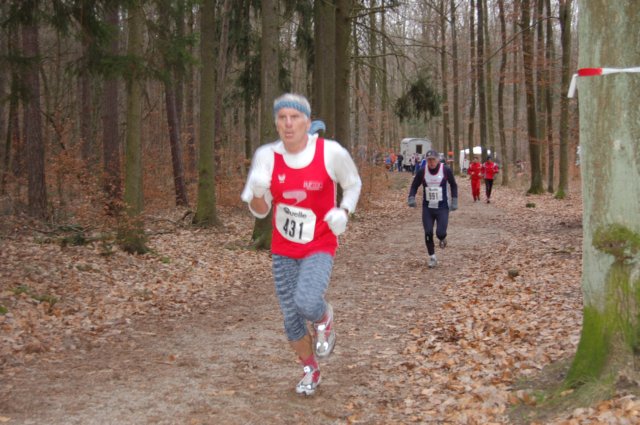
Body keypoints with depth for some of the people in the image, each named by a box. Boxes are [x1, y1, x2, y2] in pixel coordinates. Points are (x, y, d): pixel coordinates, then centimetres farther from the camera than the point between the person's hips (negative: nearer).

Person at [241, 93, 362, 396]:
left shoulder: (331, 152, -15)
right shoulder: (266, 156, -10)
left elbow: (353, 183, 6)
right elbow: (259, 211, -3)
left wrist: (344, 211, -12)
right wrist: (257, 193, -26)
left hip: (319, 247, -3)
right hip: (282, 250, 3)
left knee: (306, 304, -28)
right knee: (291, 320, 8)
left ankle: (324, 319, 11)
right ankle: (310, 370, 36)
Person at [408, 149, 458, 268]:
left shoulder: (446, 170, -9)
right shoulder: (422, 171, -6)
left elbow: (453, 185, 5)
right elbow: (414, 186, 5)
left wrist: (454, 201, 0)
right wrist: (411, 198, -12)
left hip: (442, 208, -2)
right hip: (427, 208, 2)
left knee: (440, 232, -12)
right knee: (428, 233, -1)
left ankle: (442, 239, 27)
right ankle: (432, 258, 17)